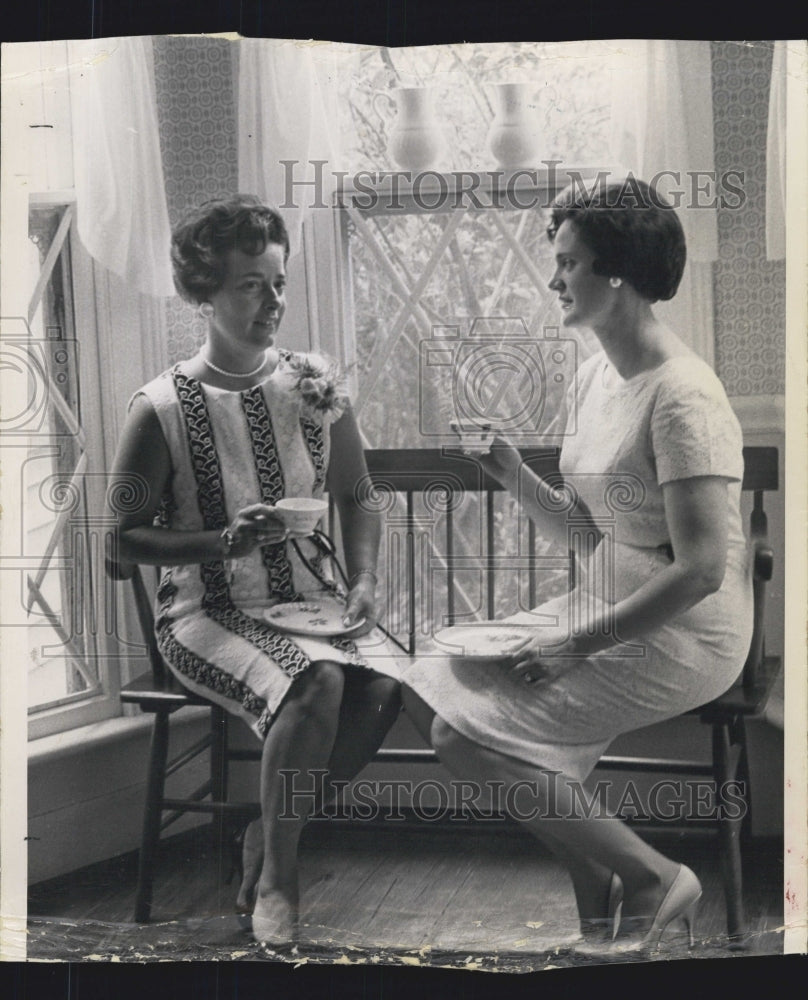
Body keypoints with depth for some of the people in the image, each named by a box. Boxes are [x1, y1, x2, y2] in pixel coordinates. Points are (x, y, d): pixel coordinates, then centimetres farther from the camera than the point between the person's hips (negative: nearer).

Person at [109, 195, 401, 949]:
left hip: (307, 599, 5)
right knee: (317, 682, -33)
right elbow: (126, 536, -5)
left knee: (381, 686, -25)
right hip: (207, 612, -4)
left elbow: (354, 498, 15)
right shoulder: (162, 408, -10)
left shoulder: (315, 385, 3)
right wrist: (224, 542, -20)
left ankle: (267, 843, 2)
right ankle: (274, 880, -8)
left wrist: (363, 581, -3)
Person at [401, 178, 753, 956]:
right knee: (428, 688, -1)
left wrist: (576, 647, -21)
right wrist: (513, 476, -6)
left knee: (469, 732, -17)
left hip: (679, 638, -9)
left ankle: (650, 877, 0)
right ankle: (596, 889, 5)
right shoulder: (593, 376, 8)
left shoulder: (682, 398, -20)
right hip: (600, 610, 9)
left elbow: (700, 571, -24)